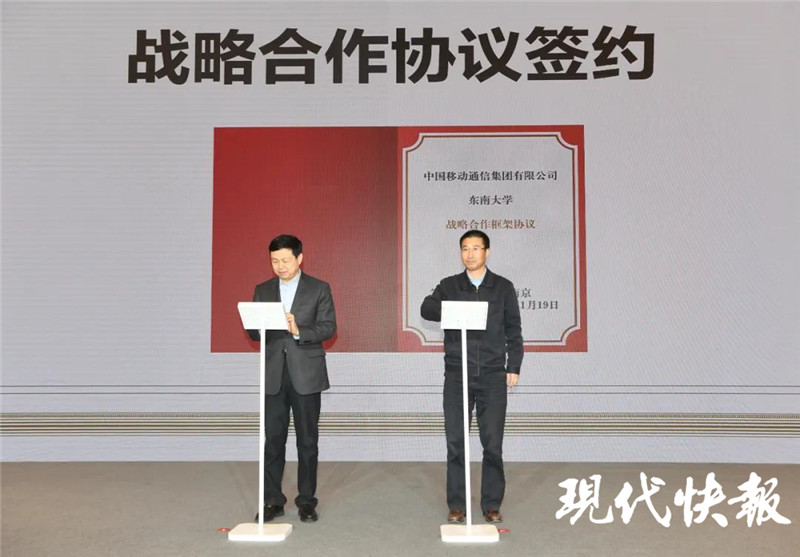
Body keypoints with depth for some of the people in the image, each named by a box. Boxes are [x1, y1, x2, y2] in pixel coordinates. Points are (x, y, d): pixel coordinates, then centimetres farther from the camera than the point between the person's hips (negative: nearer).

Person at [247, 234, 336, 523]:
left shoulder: (319, 289, 3)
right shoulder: (262, 290, 11)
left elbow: (328, 327, -5)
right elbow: (253, 332, 7)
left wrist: (299, 331, -21)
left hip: (306, 374, -2)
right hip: (274, 375, 2)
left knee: (307, 440, 5)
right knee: (273, 439, 4)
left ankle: (306, 500, 17)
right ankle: (272, 500, 15)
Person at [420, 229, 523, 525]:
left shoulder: (503, 287, 7)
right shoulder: (449, 285, 6)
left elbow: (514, 331, 7)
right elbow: (426, 308, -12)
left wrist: (514, 367, 1)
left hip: (493, 377, 0)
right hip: (456, 376, 1)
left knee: (493, 444, 4)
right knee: (455, 442, 4)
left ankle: (492, 505, 17)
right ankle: (456, 505, 16)